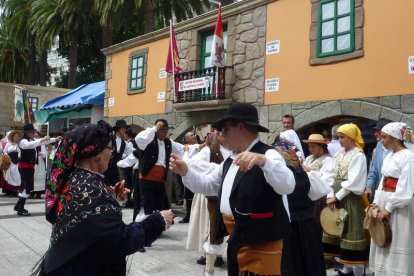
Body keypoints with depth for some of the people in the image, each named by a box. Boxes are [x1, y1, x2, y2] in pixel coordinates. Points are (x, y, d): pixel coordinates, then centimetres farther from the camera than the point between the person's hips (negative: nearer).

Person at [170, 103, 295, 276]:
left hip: (261, 244, -8)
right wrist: (185, 172, 4)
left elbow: (287, 185, -30)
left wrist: (262, 160, -47)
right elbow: (208, 185, 20)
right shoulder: (230, 161, 14)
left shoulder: (268, 155, -14)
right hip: (236, 241, 8)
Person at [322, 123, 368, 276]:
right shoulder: (339, 154, 12)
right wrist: (330, 195, -4)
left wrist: (336, 197, -14)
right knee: (339, 230, 11)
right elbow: (332, 176, 9)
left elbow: (353, 182, -17)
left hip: (350, 198, -8)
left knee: (351, 232, -4)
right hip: (337, 197, 8)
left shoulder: (358, 155, -10)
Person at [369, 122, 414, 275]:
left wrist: (389, 208, -16)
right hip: (384, 199, 8)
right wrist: (376, 203, 4)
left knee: (397, 245, 1)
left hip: (399, 205, -8)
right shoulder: (389, 156, 11)